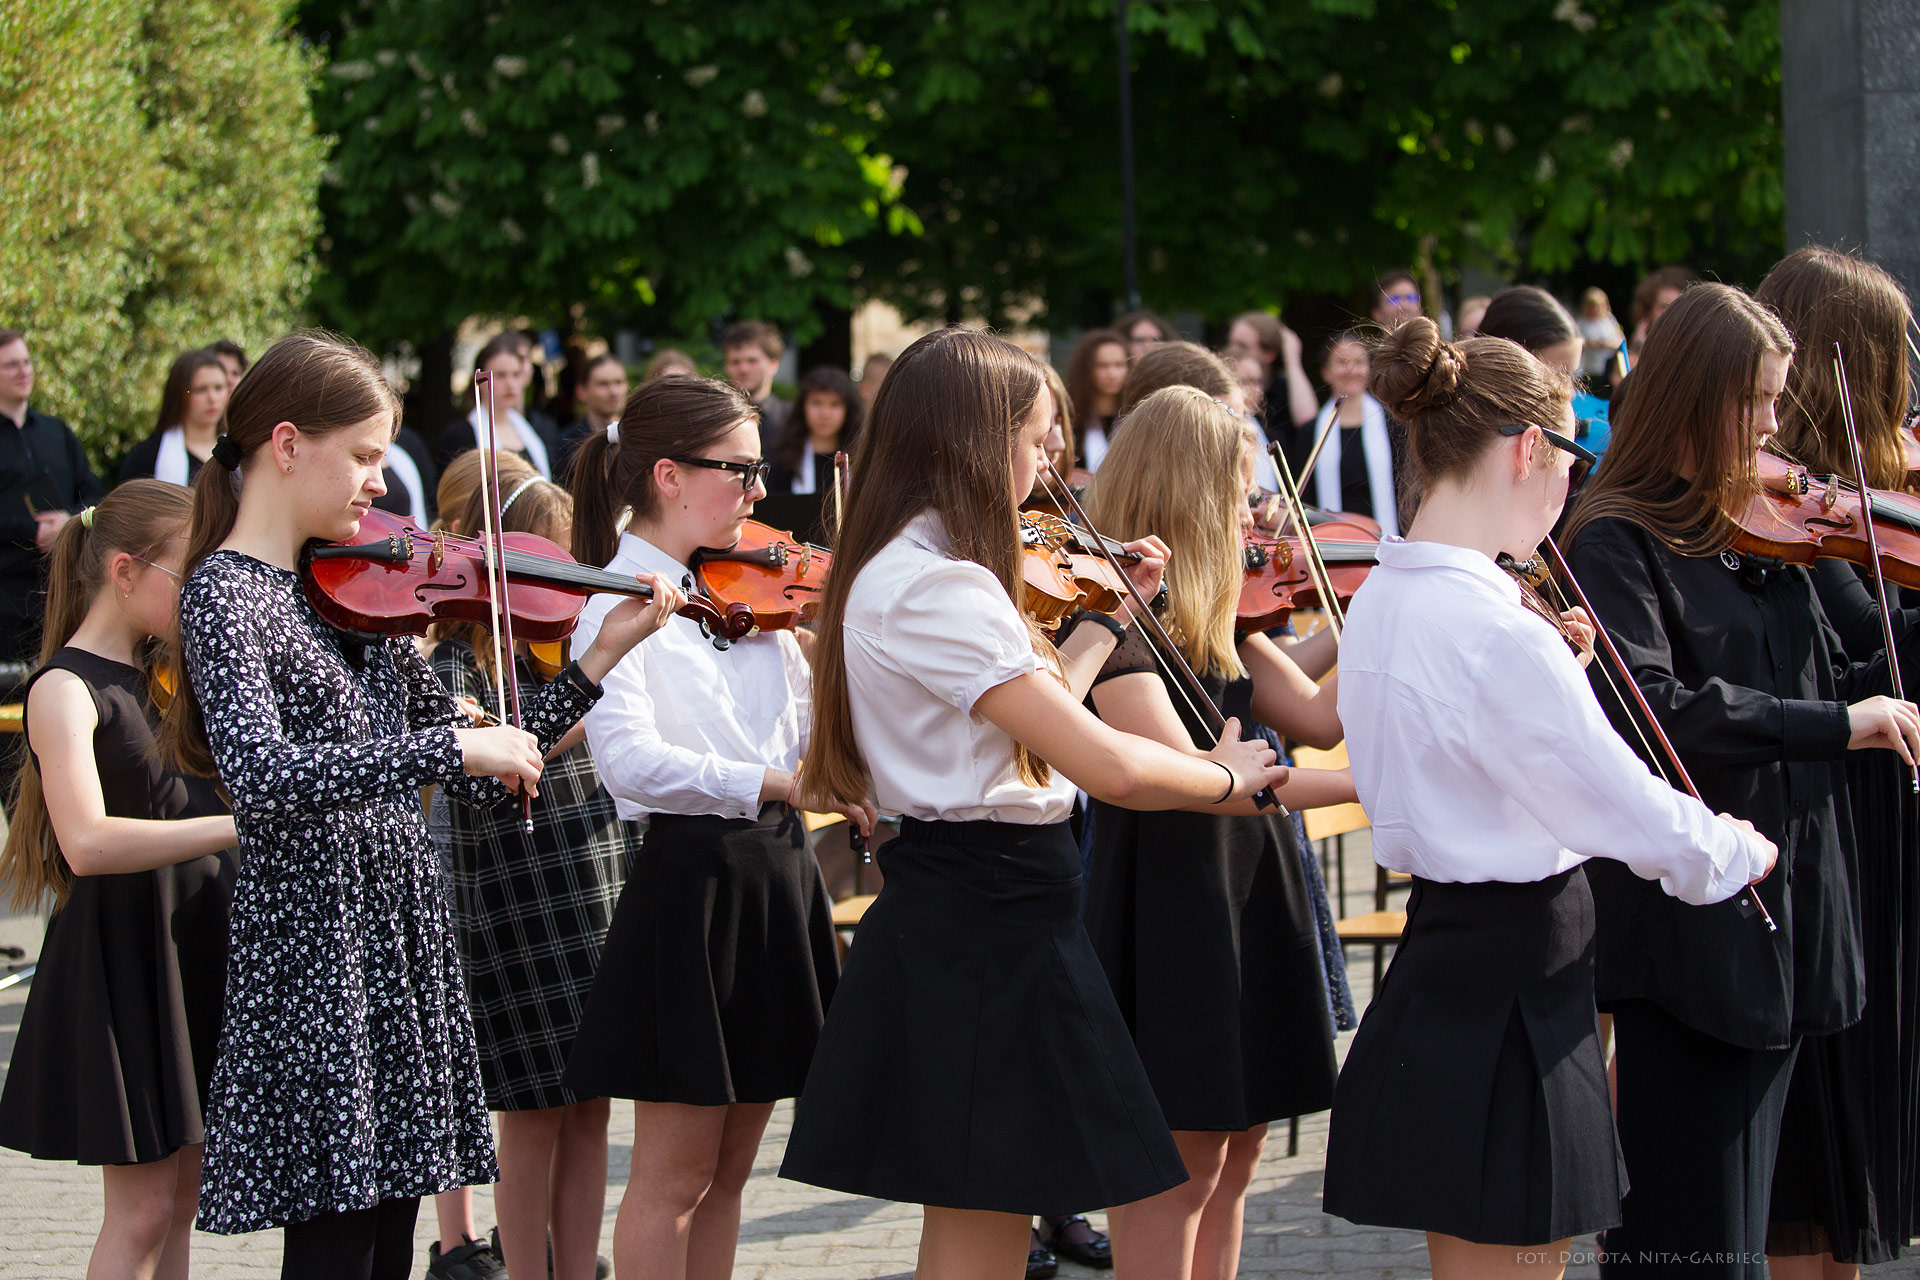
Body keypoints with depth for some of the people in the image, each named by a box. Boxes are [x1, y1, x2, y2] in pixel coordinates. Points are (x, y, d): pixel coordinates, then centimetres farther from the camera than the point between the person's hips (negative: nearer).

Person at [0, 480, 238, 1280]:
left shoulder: (175, 671, 10)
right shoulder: (65, 690, -13)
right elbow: (87, 841, -29)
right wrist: (243, 825, -36)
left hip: (200, 942, 8)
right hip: (124, 951, -7)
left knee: (181, 1198, 10)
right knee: (141, 1210, -5)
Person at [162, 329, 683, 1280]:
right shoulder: (225, 594, -10)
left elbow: (473, 779, 14)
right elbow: (264, 776, -27)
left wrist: (599, 658, 7)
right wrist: (459, 746, -26)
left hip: (403, 936, 8)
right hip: (312, 943, -8)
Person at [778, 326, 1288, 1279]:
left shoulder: (898, 571, 11)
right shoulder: (939, 588, -21)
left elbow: (1033, 715, 17)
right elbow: (1109, 767, -24)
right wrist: (1228, 774, -7)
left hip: (945, 912, 11)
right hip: (991, 923, -11)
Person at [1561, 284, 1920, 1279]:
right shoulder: (1617, 544, -10)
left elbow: (1832, 689, 13)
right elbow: (1643, 712, -25)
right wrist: (1832, 723, -27)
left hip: (1781, 922, 7)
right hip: (1687, 926, -7)